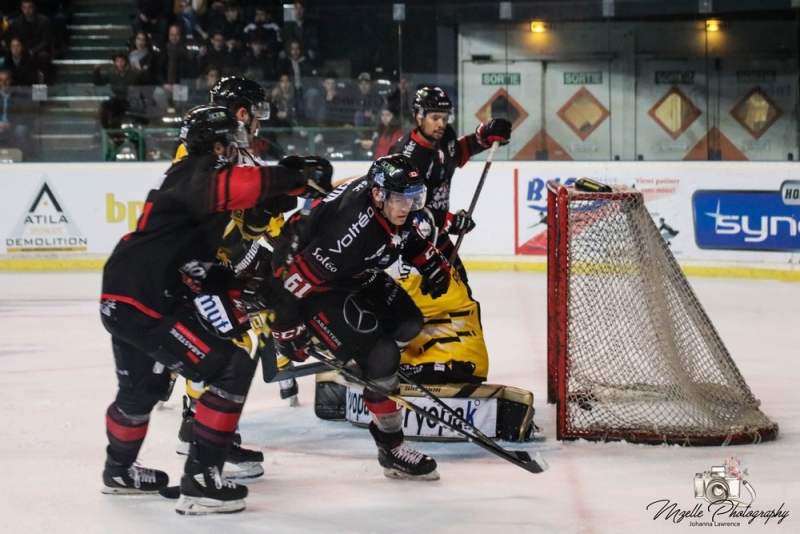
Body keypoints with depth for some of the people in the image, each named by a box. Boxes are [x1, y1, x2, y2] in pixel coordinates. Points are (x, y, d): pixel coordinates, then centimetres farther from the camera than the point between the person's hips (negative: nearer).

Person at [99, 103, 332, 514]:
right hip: (143, 302, -11)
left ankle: (119, 470, 55)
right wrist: (301, 179, -30)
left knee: (143, 385, 32)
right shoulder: (197, 174, -11)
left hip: (122, 299, 11)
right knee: (232, 369, -11)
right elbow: (235, 186, -36)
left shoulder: (187, 178, 21)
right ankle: (201, 481, -11)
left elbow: (202, 267, 21)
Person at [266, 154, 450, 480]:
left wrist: (431, 261, 7)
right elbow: (300, 273, -34)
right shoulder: (353, 229, -38)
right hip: (315, 286, -10)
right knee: (380, 354, -17)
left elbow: (406, 235, 14)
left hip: (356, 275, 10)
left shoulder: (392, 204, -12)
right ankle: (391, 450, -8)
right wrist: (287, 326, -26)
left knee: (408, 324, 16)